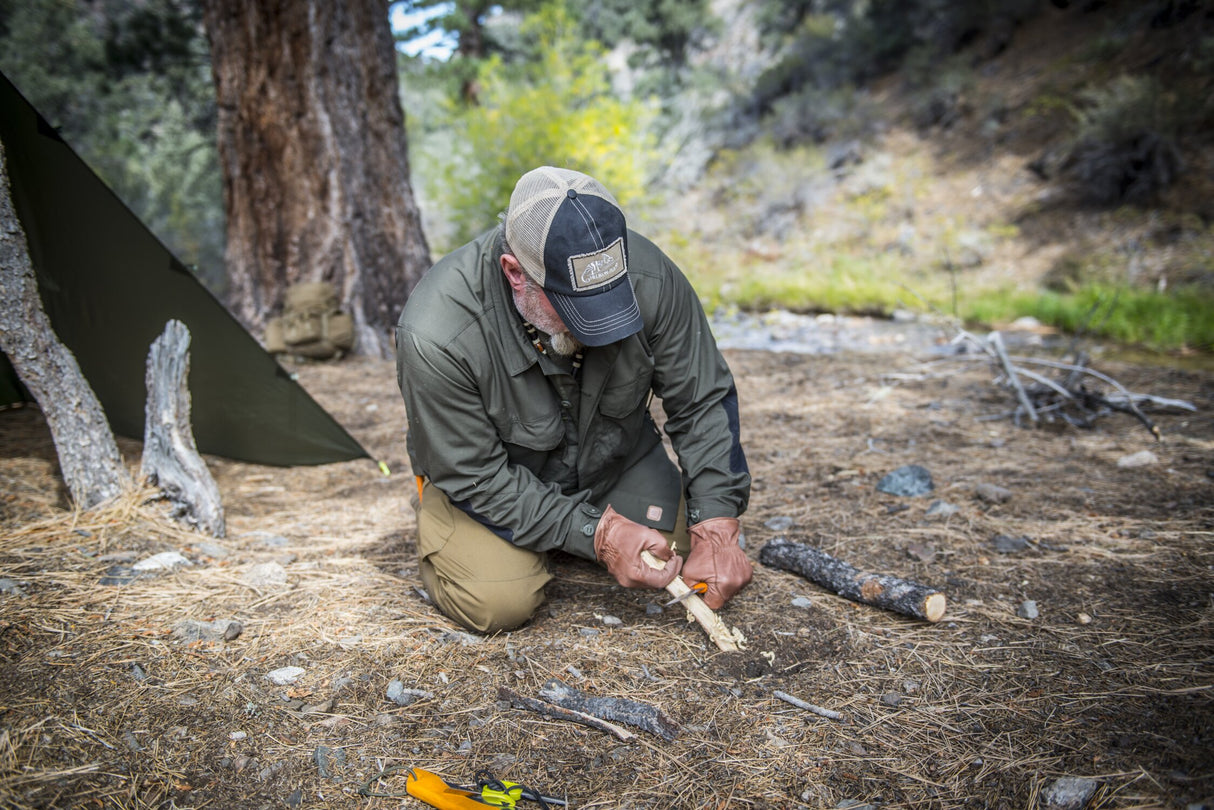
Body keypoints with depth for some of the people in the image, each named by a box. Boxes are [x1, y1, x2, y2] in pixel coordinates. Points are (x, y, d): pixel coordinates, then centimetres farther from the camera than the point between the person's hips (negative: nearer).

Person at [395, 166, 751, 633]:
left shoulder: (649, 279, -29)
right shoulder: (434, 338, -37)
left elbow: (702, 402, -15)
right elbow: (475, 478, -25)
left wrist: (715, 528, -21)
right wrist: (595, 534, -29)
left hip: (615, 462, 4)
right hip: (490, 476, -3)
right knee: (498, 603, -22)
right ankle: (434, 516, 11)